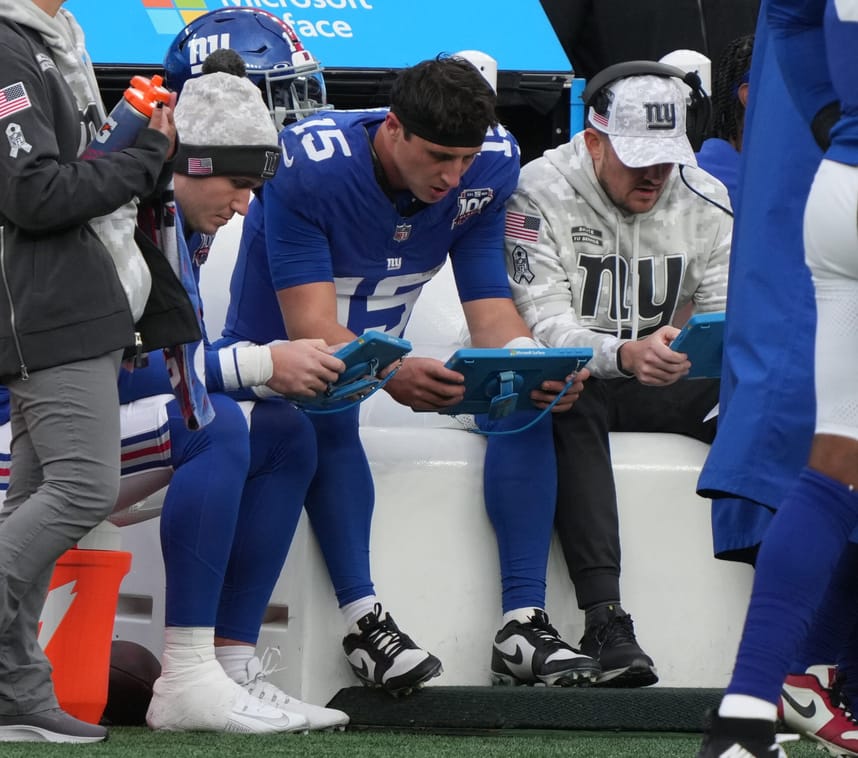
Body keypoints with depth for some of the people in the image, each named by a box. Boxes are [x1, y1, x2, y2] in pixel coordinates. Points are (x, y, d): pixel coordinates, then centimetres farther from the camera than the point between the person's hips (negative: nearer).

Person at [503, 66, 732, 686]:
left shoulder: (704, 199, 1)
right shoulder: (539, 193, -14)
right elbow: (543, 325, -23)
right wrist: (626, 354, -42)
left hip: (665, 385, 4)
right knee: (569, 407, -39)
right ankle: (604, 618, -46)